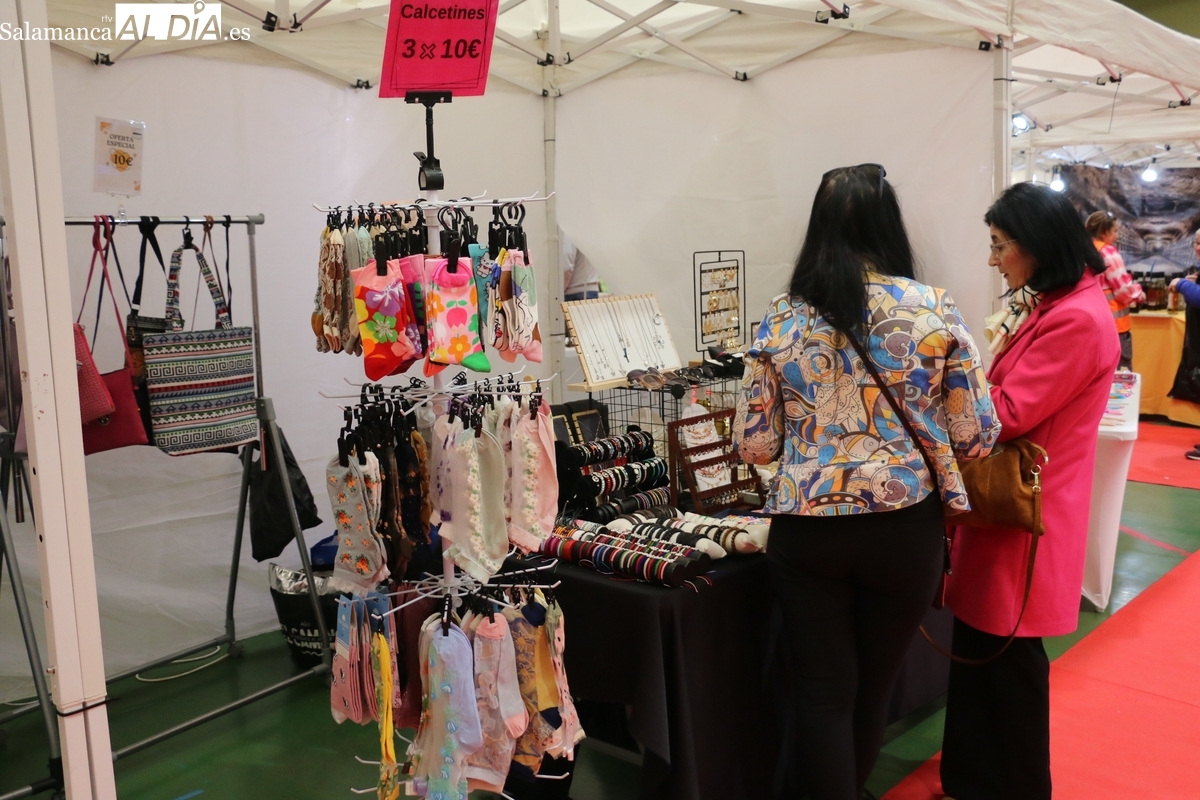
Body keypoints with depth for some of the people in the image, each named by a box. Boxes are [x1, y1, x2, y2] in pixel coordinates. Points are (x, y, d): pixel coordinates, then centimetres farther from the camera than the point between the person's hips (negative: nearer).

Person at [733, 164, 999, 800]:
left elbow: (754, 444, -2)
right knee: (874, 687, 21)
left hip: (805, 528, 0)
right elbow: (977, 437, -5)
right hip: (905, 527, 1)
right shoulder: (935, 311, -7)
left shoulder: (782, 319, -4)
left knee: (821, 693, 12)